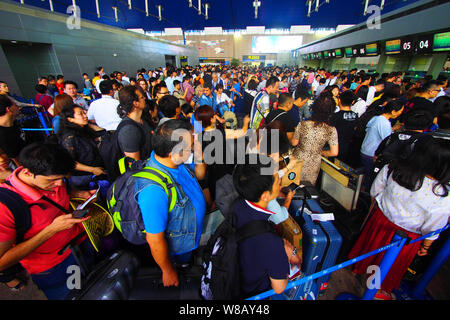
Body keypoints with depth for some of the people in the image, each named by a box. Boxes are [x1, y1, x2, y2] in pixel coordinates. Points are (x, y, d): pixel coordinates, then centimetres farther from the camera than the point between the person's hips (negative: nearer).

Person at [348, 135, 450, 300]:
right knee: (393, 264, 23)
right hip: (406, 236, -2)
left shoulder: (392, 169, -22)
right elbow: (432, 229, -14)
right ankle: (381, 290, 50)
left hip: (381, 217, 3)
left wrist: (376, 206, 16)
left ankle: (359, 268, 57)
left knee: (370, 244, 29)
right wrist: (425, 246, 5)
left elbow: (375, 191, -5)